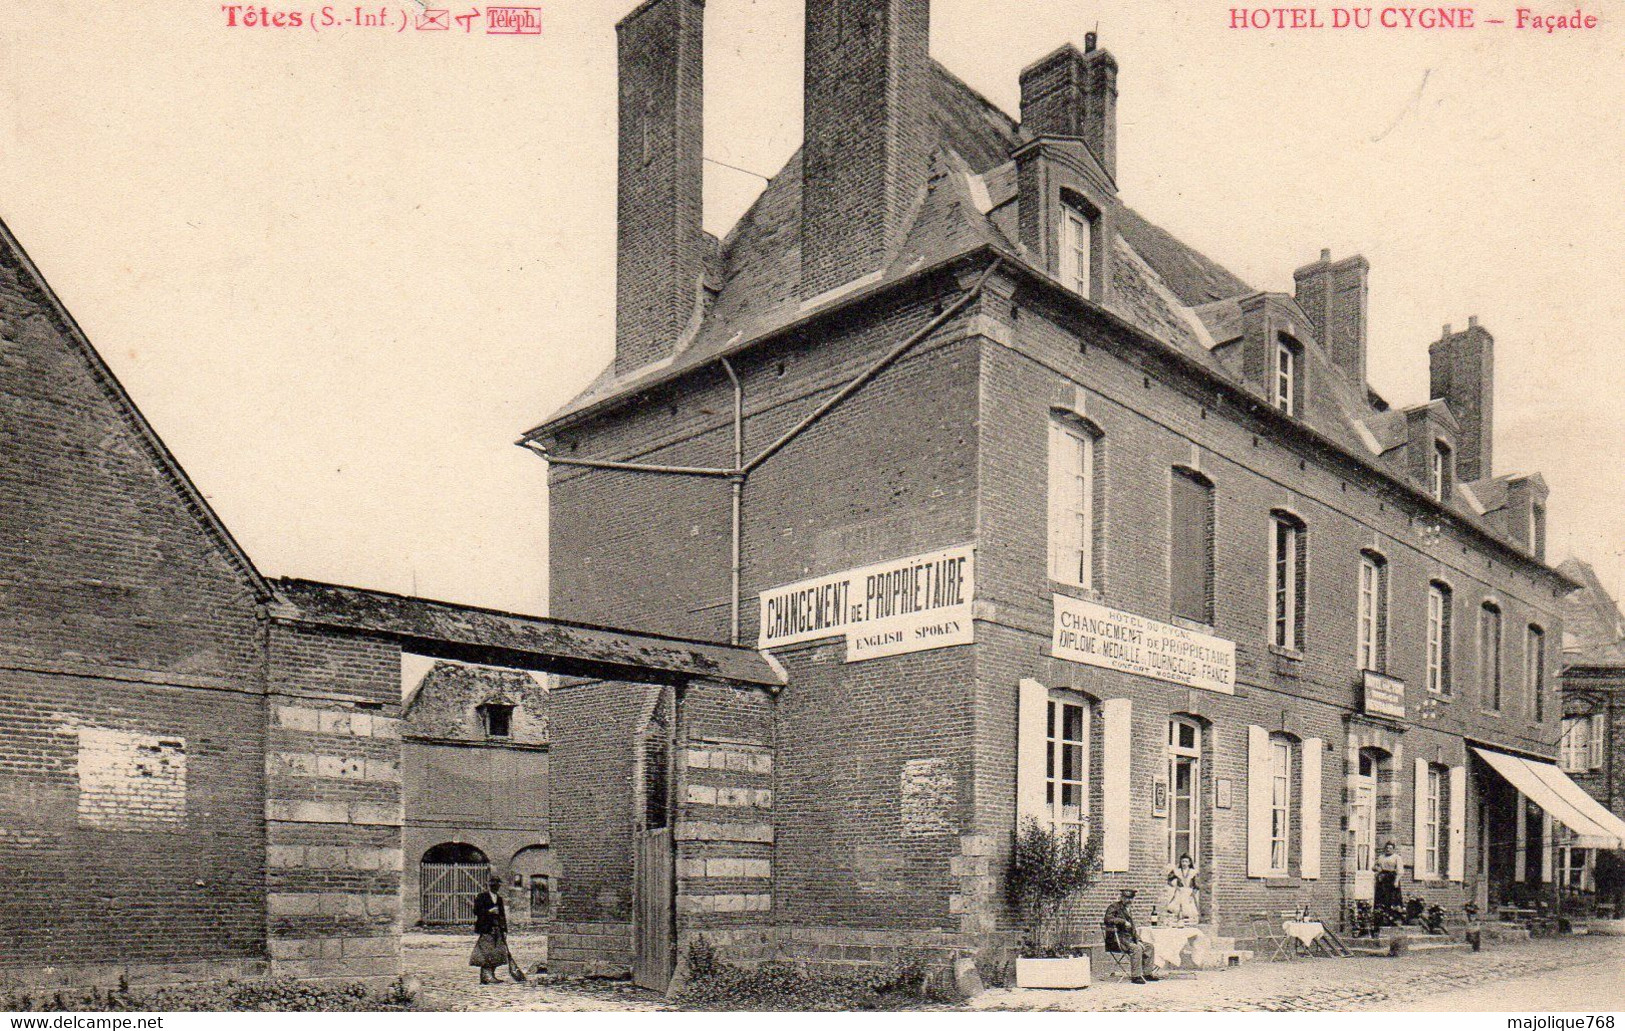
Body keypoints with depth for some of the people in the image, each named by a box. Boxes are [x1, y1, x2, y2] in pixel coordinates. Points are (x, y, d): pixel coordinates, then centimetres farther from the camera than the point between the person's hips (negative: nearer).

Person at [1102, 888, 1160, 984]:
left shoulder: (1128, 909, 20)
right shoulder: (1114, 907, -8)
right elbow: (1107, 919, -27)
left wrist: (1137, 940, 11)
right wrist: (1124, 922, -26)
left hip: (1130, 939, 9)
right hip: (1116, 941, -9)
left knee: (1149, 946, 4)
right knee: (1136, 948, -30)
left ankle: (1148, 973, 5)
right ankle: (1135, 976, -26)